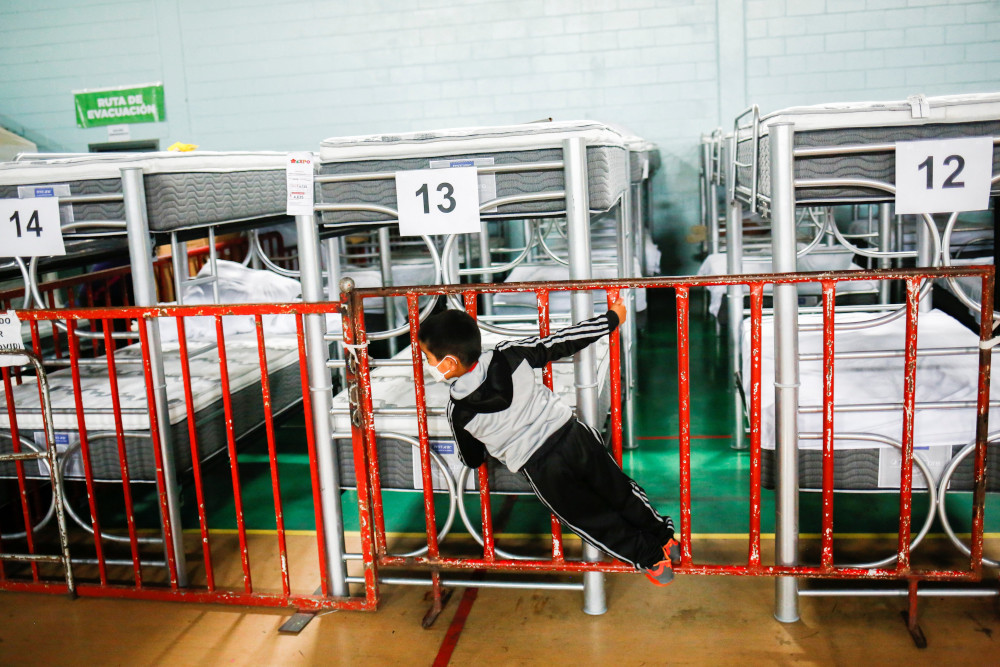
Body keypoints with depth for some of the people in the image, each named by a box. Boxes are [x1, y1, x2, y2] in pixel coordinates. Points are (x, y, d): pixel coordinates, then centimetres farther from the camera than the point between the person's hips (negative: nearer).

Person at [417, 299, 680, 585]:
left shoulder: (458, 411, -8)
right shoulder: (509, 354, -6)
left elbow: (472, 460, 7)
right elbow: (561, 342, 1)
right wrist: (611, 318, 13)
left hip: (539, 469, -3)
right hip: (572, 434, 3)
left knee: (592, 519, 19)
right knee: (620, 491, 25)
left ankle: (653, 559, 31)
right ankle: (666, 539, 40)